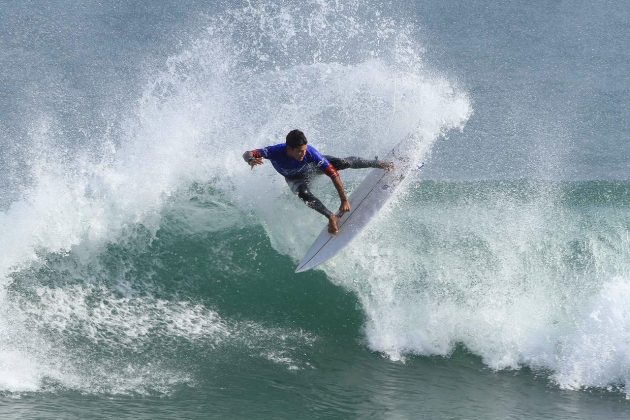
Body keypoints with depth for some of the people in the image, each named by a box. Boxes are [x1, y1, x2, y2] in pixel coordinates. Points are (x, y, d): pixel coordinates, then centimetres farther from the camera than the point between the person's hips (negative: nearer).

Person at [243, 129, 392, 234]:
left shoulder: (310, 153, -41)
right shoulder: (276, 151, -41)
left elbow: (333, 174, -37)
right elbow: (247, 154, -40)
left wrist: (344, 200, -38)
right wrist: (251, 159, -67)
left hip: (313, 166, -1)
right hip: (296, 179, 1)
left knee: (344, 162, -18)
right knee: (304, 194, -32)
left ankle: (378, 163, 10)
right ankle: (331, 217, -13)